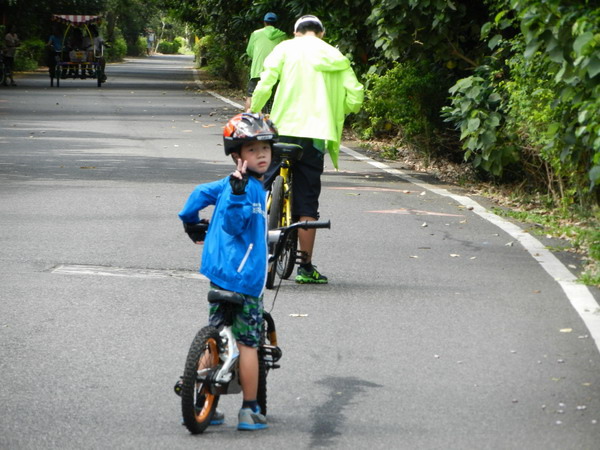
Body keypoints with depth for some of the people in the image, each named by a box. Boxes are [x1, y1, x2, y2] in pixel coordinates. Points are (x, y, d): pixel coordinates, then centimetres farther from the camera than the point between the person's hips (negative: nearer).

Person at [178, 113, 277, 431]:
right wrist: (237, 192, -38)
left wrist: (192, 224, 36)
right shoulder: (251, 187, -17)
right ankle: (249, 412, 7)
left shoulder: (235, 183, 10)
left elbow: (200, 194, 21)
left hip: (219, 274, 9)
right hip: (243, 276, -9)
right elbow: (233, 225, -26)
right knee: (248, 344, 0)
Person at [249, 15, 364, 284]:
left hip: (284, 128, -2)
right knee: (307, 203, 6)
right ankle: (306, 267, 8)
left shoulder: (287, 48, 4)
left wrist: (252, 114, 6)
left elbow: (265, 84, -7)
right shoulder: (336, 57, 11)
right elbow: (355, 98, 5)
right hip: (316, 135, 2)